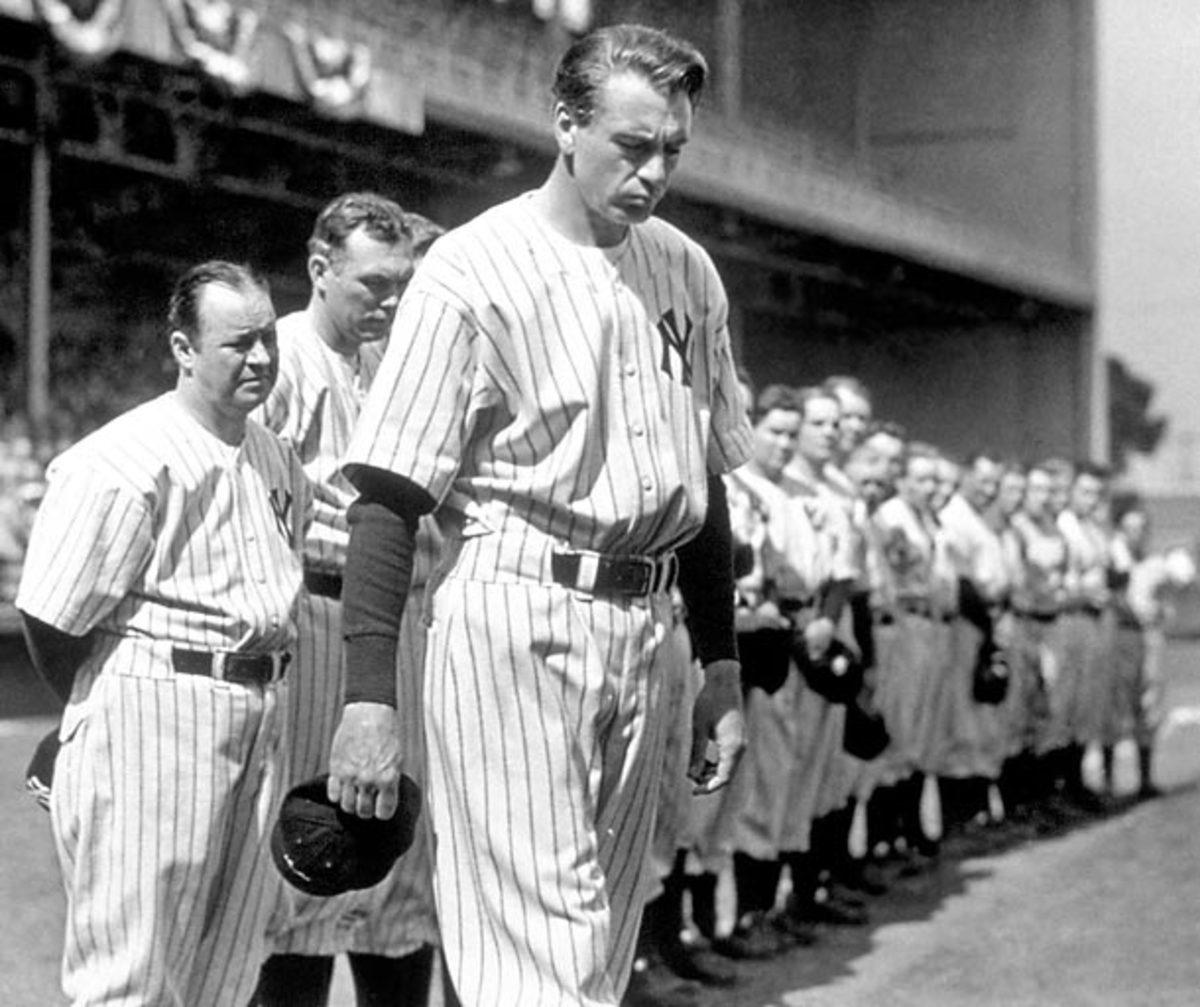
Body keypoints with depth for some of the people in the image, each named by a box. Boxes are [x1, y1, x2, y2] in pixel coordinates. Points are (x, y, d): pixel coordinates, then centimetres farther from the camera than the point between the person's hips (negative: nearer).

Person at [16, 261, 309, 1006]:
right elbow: (50, 617, -11)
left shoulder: (278, 461, 12)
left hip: (263, 717, 8)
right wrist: (102, 713, 2)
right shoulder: (124, 464, -14)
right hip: (153, 719, -8)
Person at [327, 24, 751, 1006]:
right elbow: (389, 495, -9)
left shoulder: (688, 272, 12)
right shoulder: (474, 268, -7)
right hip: (513, 619, -6)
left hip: (643, 626, 6)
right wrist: (370, 698, -16)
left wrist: (723, 666, 17)